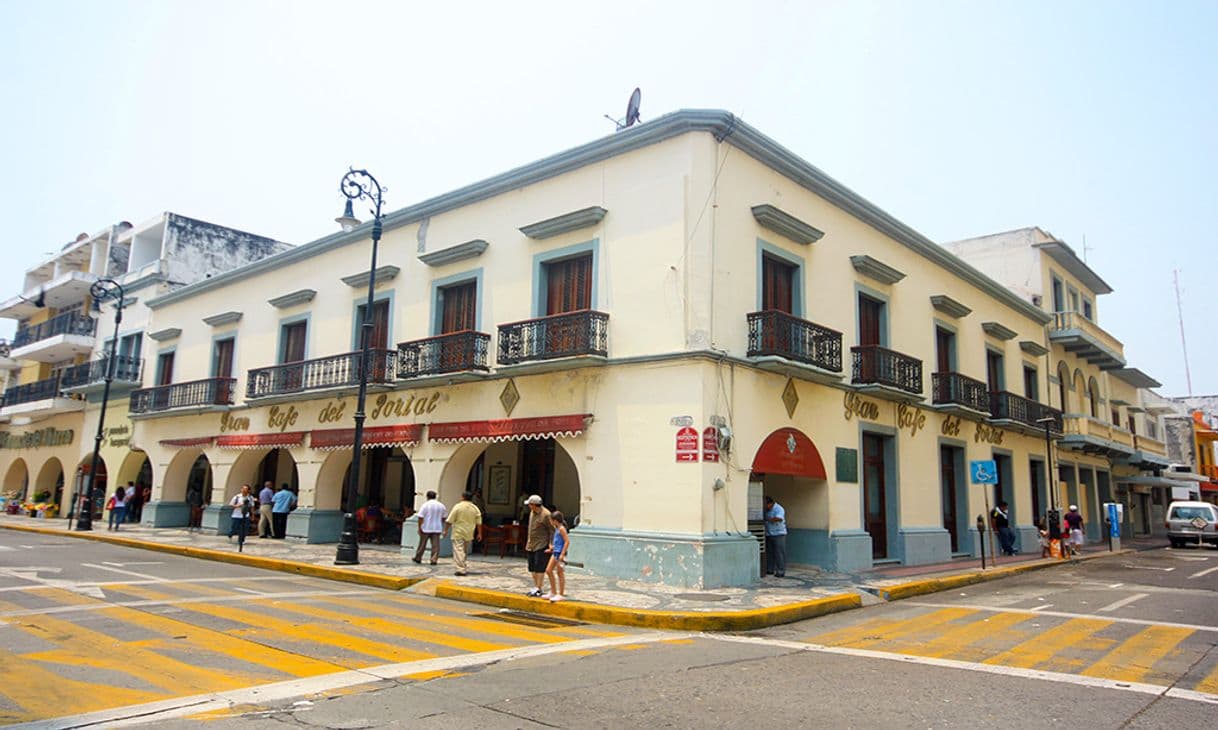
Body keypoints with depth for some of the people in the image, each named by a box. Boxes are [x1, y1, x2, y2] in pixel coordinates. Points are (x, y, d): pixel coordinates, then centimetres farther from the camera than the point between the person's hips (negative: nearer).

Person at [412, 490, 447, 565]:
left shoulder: (425, 505, -9)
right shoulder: (441, 505, 4)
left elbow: (420, 517, -13)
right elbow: (444, 517, 12)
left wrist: (419, 528, -7)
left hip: (426, 528, -2)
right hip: (437, 529, 2)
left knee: (422, 544, 10)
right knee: (435, 545, 1)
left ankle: (418, 558, 22)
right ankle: (434, 559, -6)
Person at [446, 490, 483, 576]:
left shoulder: (458, 506, -8)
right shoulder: (475, 508, 4)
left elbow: (450, 521, -8)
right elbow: (479, 523, 2)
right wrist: (479, 533, 8)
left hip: (458, 533, -5)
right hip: (469, 534, 5)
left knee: (458, 551, -6)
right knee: (465, 551, 19)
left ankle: (461, 570, -16)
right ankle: (463, 567, 28)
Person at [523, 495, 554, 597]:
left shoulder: (546, 515, -17)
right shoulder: (532, 512, 10)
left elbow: (552, 531, -13)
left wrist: (551, 544, -15)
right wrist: (528, 542, 20)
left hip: (541, 545, -9)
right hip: (531, 545, 9)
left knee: (540, 568, -7)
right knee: (532, 568, 12)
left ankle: (538, 589, -2)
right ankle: (536, 587, 21)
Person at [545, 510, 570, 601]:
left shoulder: (561, 528, -16)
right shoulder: (557, 528, 12)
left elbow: (567, 542, -20)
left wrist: (562, 554, -22)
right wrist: (552, 548, 27)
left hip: (560, 553, -10)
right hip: (555, 552, 10)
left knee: (560, 573, -2)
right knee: (548, 570, 12)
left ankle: (561, 594, 7)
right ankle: (553, 592, 22)